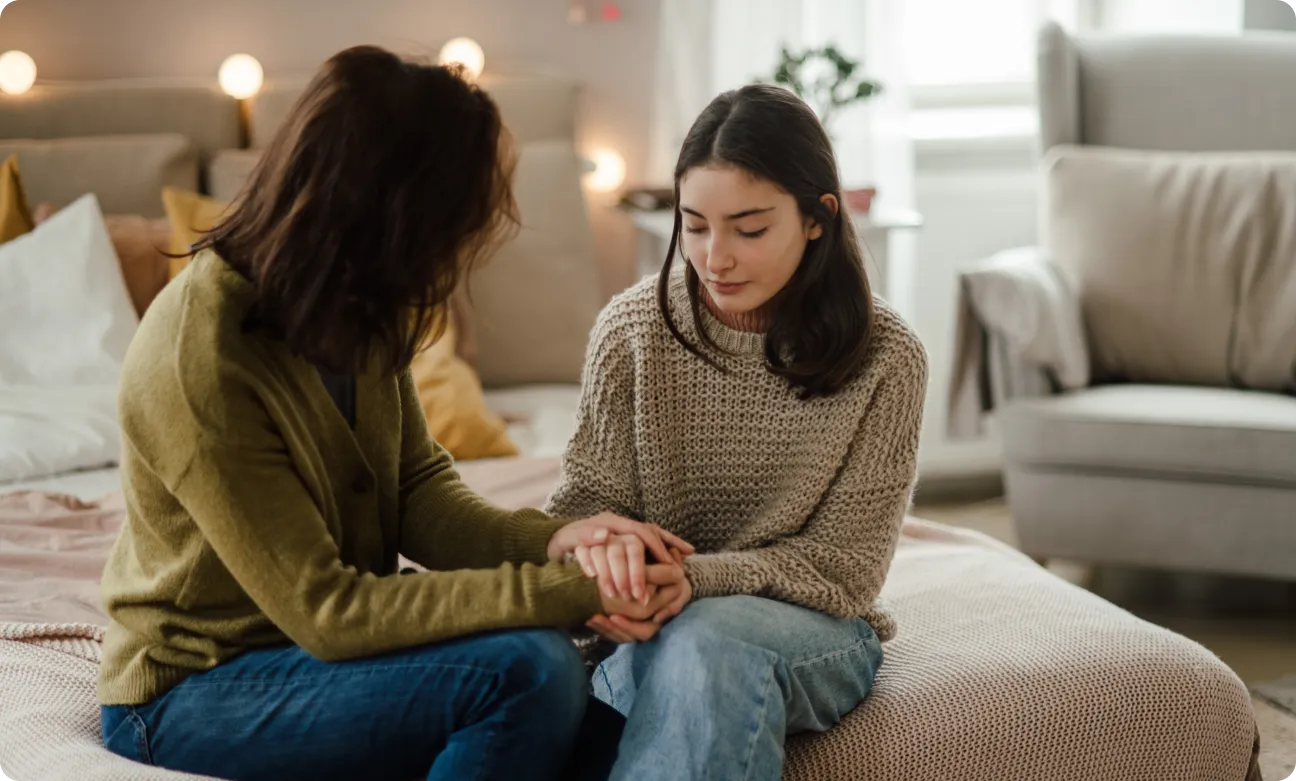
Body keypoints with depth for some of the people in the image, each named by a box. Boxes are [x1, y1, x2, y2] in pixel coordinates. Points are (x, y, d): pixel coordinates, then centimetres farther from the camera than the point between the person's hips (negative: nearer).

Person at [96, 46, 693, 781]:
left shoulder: (354, 313, -4)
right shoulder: (199, 362, -28)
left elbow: (418, 488, 1)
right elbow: (324, 610, -26)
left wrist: (547, 540, -20)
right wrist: (567, 589, -27)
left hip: (319, 634, 7)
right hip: (193, 690, -7)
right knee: (528, 672, -26)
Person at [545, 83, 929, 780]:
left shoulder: (884, 357, -7)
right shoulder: (632, 328, -3)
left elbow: (839, 569, -7)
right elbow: (585, 500, 0)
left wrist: (693, 579, -25)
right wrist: (597, 543, -27)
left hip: (814, 629, -1)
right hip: (656, 625, 1)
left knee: (708, 639, -37)